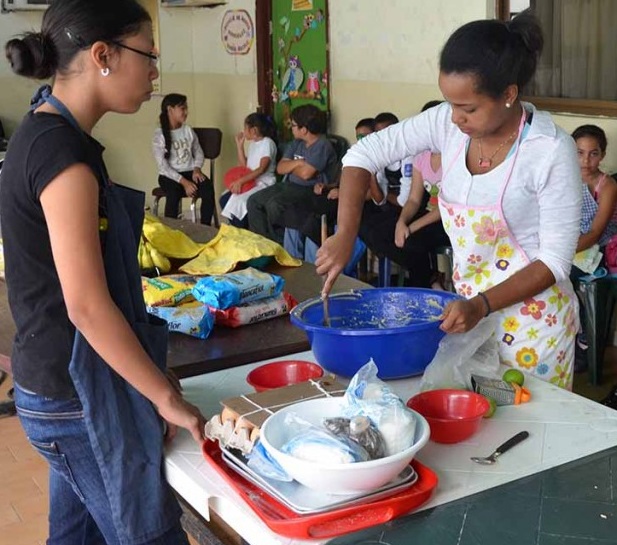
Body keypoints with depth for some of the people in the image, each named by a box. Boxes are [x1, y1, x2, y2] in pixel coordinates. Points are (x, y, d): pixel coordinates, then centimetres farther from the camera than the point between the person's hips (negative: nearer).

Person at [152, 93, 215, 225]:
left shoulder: (188, 130, 8)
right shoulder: (159, 135, -6)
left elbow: (199, 153, 15)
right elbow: (163, 166, -12)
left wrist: (196, 169, -7)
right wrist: (183, 182, -22)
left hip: (190, 172, 4)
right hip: (169, 176, -3)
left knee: (208, 188, -29)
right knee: (174, 194, -38)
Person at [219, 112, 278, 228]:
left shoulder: (267, 143, -11)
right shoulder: (252, 143, 16)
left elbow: (262, 169, -21)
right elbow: (244, 166, 15)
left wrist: (240, 181, -26)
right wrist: (239, 145, 10)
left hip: (264, 184, -9)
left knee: (239, 201, -28)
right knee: (225, 199, -7)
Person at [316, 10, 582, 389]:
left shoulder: (552, 150, -20)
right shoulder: (449, 124, -8)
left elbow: (555, 260, -17)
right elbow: (365, 153, -3)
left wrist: (481, 306, -27)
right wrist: (346, 235, -14)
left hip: (531, 317, -4)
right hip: (471, 307, 5)